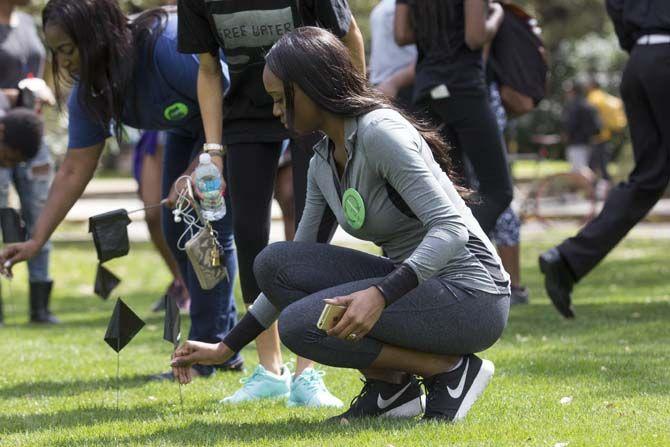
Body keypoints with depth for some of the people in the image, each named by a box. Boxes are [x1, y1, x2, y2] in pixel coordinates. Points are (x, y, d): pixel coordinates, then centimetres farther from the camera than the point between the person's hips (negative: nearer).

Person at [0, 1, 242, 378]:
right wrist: (36, 241, -15)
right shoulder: (90, 92, -13)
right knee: (176, 230, 5)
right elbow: (74, 172, -9)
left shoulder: (167, 47, -38)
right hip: (192, 129, 8)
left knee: (208, 226, -16)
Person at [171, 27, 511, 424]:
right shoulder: (324, 162, 9)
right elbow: (296, 271, 17)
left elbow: (451, 228, -26)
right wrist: (227, 348, 14)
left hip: (470, 295, -9)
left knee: (302, 324, -23)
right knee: (275, 264, -4)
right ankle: (388, 384, 0)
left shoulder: (380, 133, -18)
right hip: (413, 284, 9)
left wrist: (382, 294, -38)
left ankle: (452, 369, -8)